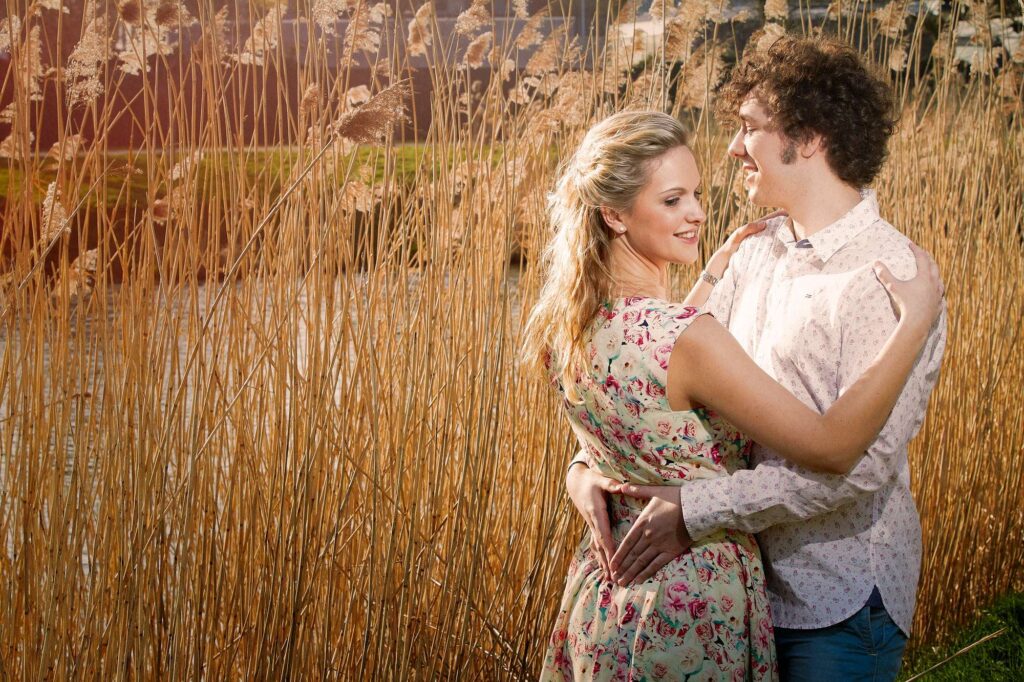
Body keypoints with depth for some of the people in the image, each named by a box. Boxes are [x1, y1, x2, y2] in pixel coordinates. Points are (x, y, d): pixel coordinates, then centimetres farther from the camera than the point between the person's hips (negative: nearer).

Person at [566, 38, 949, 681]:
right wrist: (591, 464, -11)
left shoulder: (889, 277, -19)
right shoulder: (756, 253, 5)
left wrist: (697, 510, -26)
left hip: (838, 601, -7)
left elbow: (863, 462, -25)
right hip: (746, 574, 7)